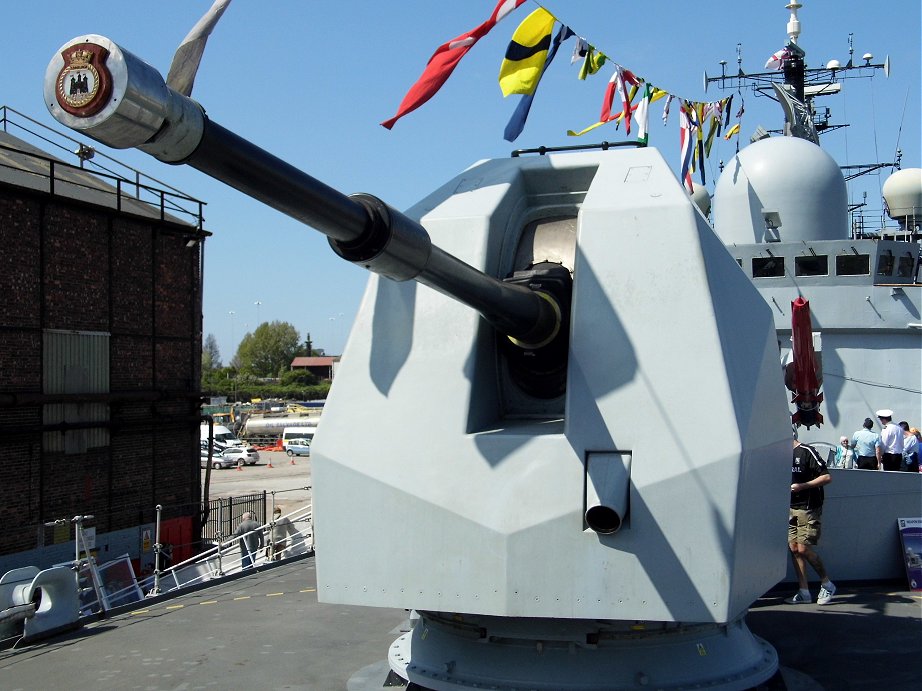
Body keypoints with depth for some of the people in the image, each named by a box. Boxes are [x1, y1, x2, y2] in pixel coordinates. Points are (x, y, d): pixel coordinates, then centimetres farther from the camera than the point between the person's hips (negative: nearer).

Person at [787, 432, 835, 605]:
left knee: (804, 549, -9)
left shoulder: (806, 452, -11)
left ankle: (827, 584, 10)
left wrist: (802, 486, -19)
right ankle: (804, 593, 8)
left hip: (808, 509, -7)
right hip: (790, 509, 7)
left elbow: (827, 477, -15)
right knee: (794, 548, 3)